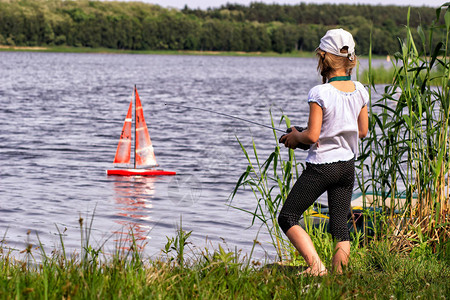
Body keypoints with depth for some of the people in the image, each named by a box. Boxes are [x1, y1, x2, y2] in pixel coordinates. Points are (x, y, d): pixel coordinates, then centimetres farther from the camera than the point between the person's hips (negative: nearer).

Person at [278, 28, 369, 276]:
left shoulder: (320, 93, -17)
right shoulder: (360, 91, 1)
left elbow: (312, 136, -18)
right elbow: (362, 131, 10)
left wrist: (294, 137, 2)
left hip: (321, 167, -6)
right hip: (347, 166, 6)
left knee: (287, 218, 4)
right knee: (339, 223, 11)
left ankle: (316, 265, -8)